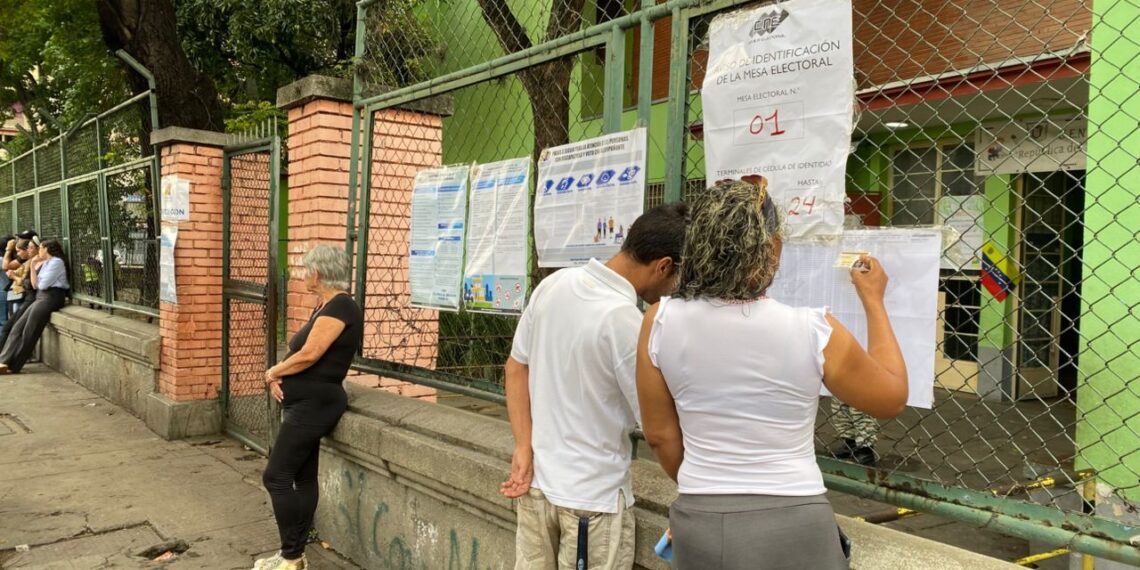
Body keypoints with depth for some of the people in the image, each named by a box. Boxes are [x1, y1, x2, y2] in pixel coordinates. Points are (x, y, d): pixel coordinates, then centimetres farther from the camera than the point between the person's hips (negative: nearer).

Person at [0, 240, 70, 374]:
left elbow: (42, 285, -11)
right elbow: (35, 285, 14)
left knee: (28, 332, -11)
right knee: (17, 327, -3)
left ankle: (13, 366, -7)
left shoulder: (56, 262, -6)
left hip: (51, 298, -9)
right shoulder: (44, 263, 21)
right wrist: (33, 267, 8)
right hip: (40, 297, 9)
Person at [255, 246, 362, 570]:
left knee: (276, 477, -8)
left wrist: (274, 372, -8)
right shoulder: (325, 307, 15)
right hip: (309, 403, 10)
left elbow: (309, 354, -23)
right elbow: (301, 352, 13)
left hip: (314, 404, -10)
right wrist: (280, 376, -5)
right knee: (303, 477, 12)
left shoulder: (340, 307, -17)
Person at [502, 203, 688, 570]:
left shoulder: (553, 285, -3)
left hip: (535, 482, 7)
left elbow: (516, 367, 3)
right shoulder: (630, 325, -24)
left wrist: (524, 448, 1)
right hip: (593, 497, -6)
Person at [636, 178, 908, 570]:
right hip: (790, 526, -1)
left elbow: (660, 434, 1)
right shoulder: (812, 332, -16)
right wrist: (873, 301, 11)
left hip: (698, 524, 2)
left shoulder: (660, 324, -10)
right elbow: (892, 398, 2)